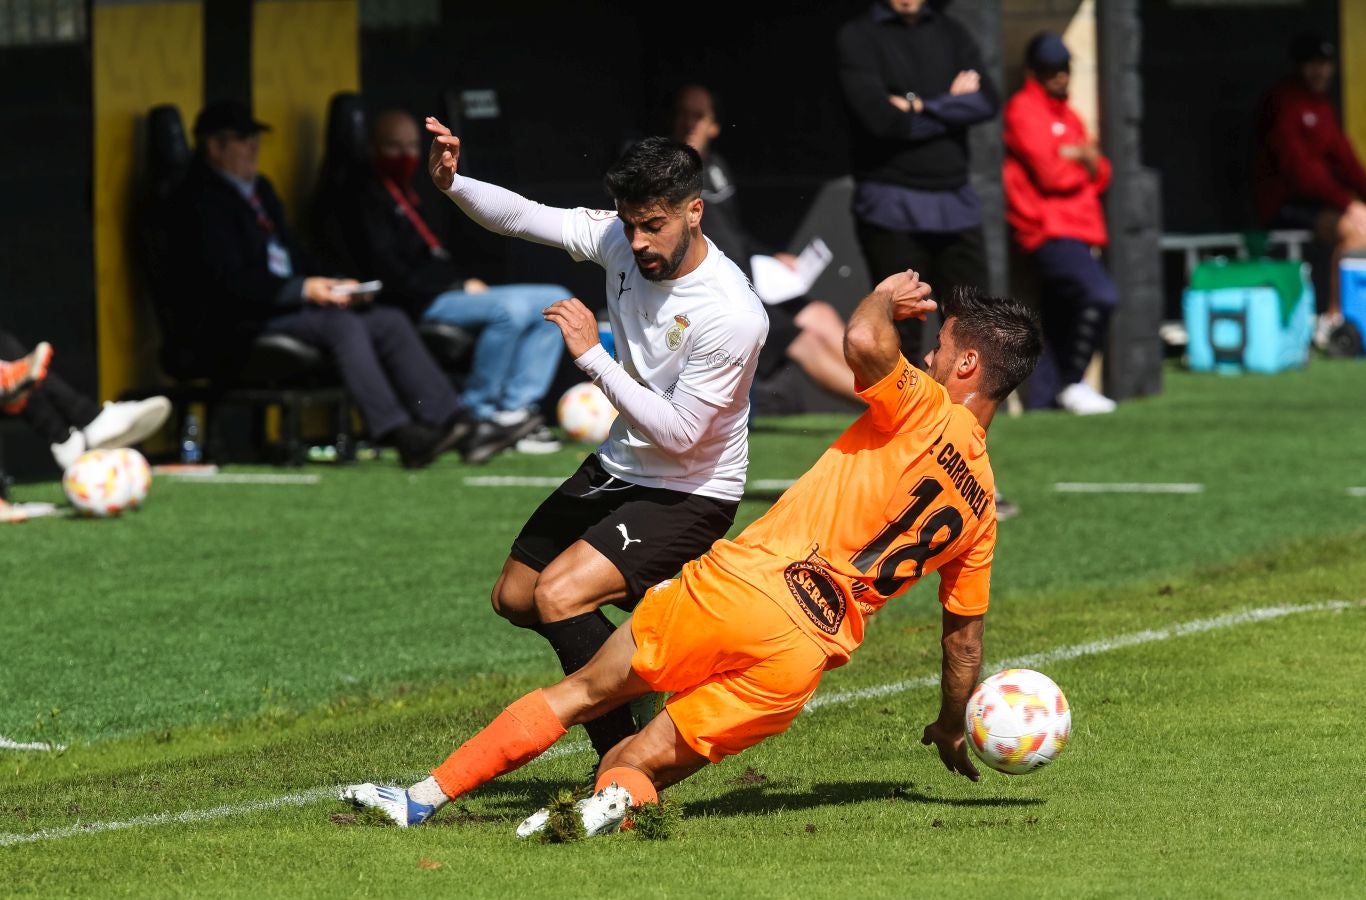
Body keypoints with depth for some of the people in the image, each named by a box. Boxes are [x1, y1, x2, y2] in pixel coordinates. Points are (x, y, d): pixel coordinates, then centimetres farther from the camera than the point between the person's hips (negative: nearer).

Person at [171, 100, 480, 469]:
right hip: (245, 324, -9)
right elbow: (229, 280, -16)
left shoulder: (259, 188, 23)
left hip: (289, 303, 9)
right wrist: (304, 289, -22)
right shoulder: (201, 200, -7)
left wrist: (330, 286, 4)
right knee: (341, 324, -32)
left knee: (391, 321, -11)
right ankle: (399, 435, -39)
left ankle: (451, 422, -20)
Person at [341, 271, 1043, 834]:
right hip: (803, 660, 4)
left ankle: (425, 797, 7)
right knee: (635, 762, 7)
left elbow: (865, 341, -19)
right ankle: (618, 799, -27)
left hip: (741, 589, -4)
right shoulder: (981, 505, 16)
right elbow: (964, 635, 24)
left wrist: (886, 296, 4)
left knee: (580, 693, 9)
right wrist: (952, 732, 39)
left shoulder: (926, 410, 0)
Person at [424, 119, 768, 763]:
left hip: (690, 494, -8)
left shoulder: (732, 315, -30)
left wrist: (593, 356, -31)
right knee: (514, 598, 17)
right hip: (617, 468, 8)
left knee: (560, 594, -25)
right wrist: (451, 183, -26)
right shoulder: (619, 240, -11)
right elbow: (521, 217, -6)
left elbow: (679, 434, -28)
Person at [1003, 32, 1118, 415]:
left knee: (1062, 314, 11)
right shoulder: (1023, 111, -5)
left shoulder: (1068, 116, 22)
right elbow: (1050, 172, -15)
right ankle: (1073, 385, -16)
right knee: (1101, 296, -23)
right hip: (1051, 232, -9)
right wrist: (1083, 163, 4)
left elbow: (1101, 176, 19)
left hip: (1078, 232, 9)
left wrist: (1087, 160, -4)